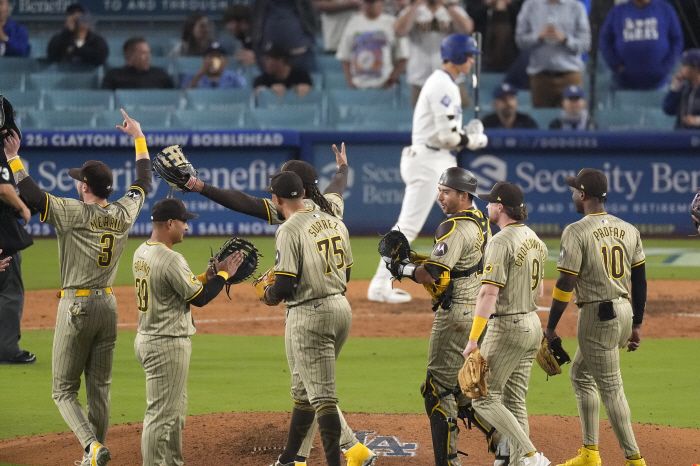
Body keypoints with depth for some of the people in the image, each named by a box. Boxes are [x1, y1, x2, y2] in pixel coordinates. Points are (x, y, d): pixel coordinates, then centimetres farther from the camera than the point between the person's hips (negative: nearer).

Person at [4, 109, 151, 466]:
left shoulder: (73, 213, -15)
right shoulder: (123, 214, 2)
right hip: (108, 305, 5)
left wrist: (13, 157, -9)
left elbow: (30, 195, -19)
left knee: (64, 389, 1)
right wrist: (138, 138, 31)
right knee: (100, 388, 13)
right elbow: (144, 183, 20)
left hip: (76, 307, -5)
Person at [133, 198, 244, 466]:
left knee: (175, 412, 19)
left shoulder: (141, 254, 9)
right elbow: (199, 298, -15)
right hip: (168, 345, -10)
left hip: (147, 340, 10)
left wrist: (208, 276, 12)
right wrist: (223, 274, -2)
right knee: (162, 414, -6)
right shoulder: (170, 260, -21)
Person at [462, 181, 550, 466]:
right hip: (533, 324, 9)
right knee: (515, 402, 13)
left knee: (484, 399, -3)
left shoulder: (501, 242, -17)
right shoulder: (534, 239, 11)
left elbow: (489, 293, -23)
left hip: (507, 327, -9)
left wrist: (473, 339, -23)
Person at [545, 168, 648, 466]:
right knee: (580, 372, 22)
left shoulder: (576, 232, -13)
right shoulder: (628, 230, 8)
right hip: (625, 311, 8)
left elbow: (565, 284, -15)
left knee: (610, 387, -3)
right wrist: (637, 325, 17)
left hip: (598, 315, -8)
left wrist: (550, 328, -8)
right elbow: (640, 280, 10)